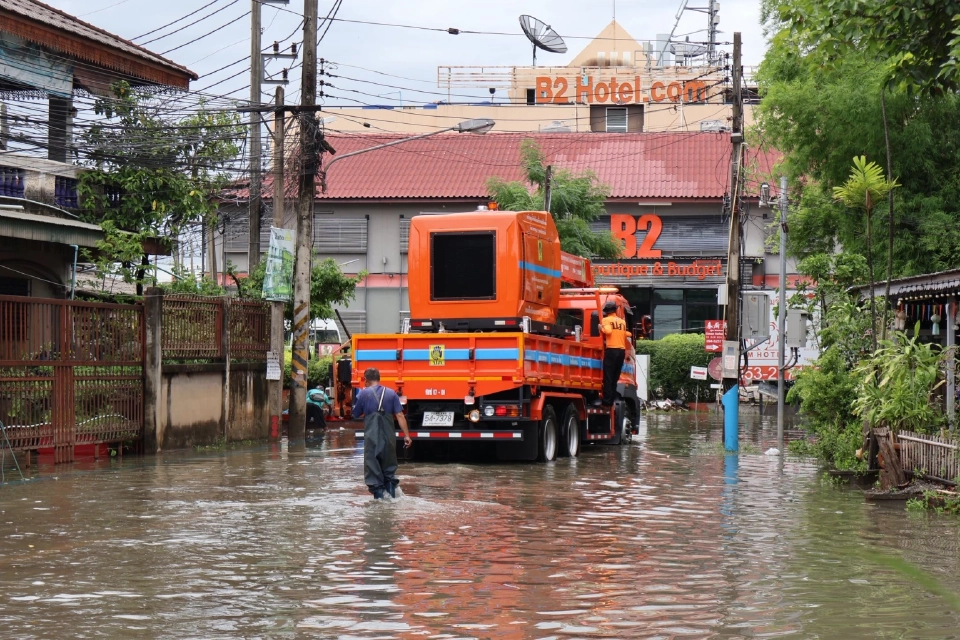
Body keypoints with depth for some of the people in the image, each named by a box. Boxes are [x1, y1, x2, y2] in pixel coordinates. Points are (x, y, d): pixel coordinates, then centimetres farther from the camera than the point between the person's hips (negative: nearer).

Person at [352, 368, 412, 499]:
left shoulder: (363, 393, -1)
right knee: (389, 463, 19)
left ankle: (377, 489, -1)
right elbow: (400, 416, -1)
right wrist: (406, 435, 0)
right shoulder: (391, 393, 4)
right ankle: (390, 483, 9)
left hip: (371, 435, -3)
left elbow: (356, 414, 8)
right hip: (389, 435, 3)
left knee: (372, 463, 4)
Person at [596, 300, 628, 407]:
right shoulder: (622, 321, 17)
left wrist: (602, 327, 0)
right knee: (615, 377, 10)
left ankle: (606, 400, -10)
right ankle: (612, 399, 9)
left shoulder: (606, 320, 0)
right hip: (622, 350, 5)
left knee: (608, 377, -5)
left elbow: (608, 331, -17)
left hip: (611, 350, -5)